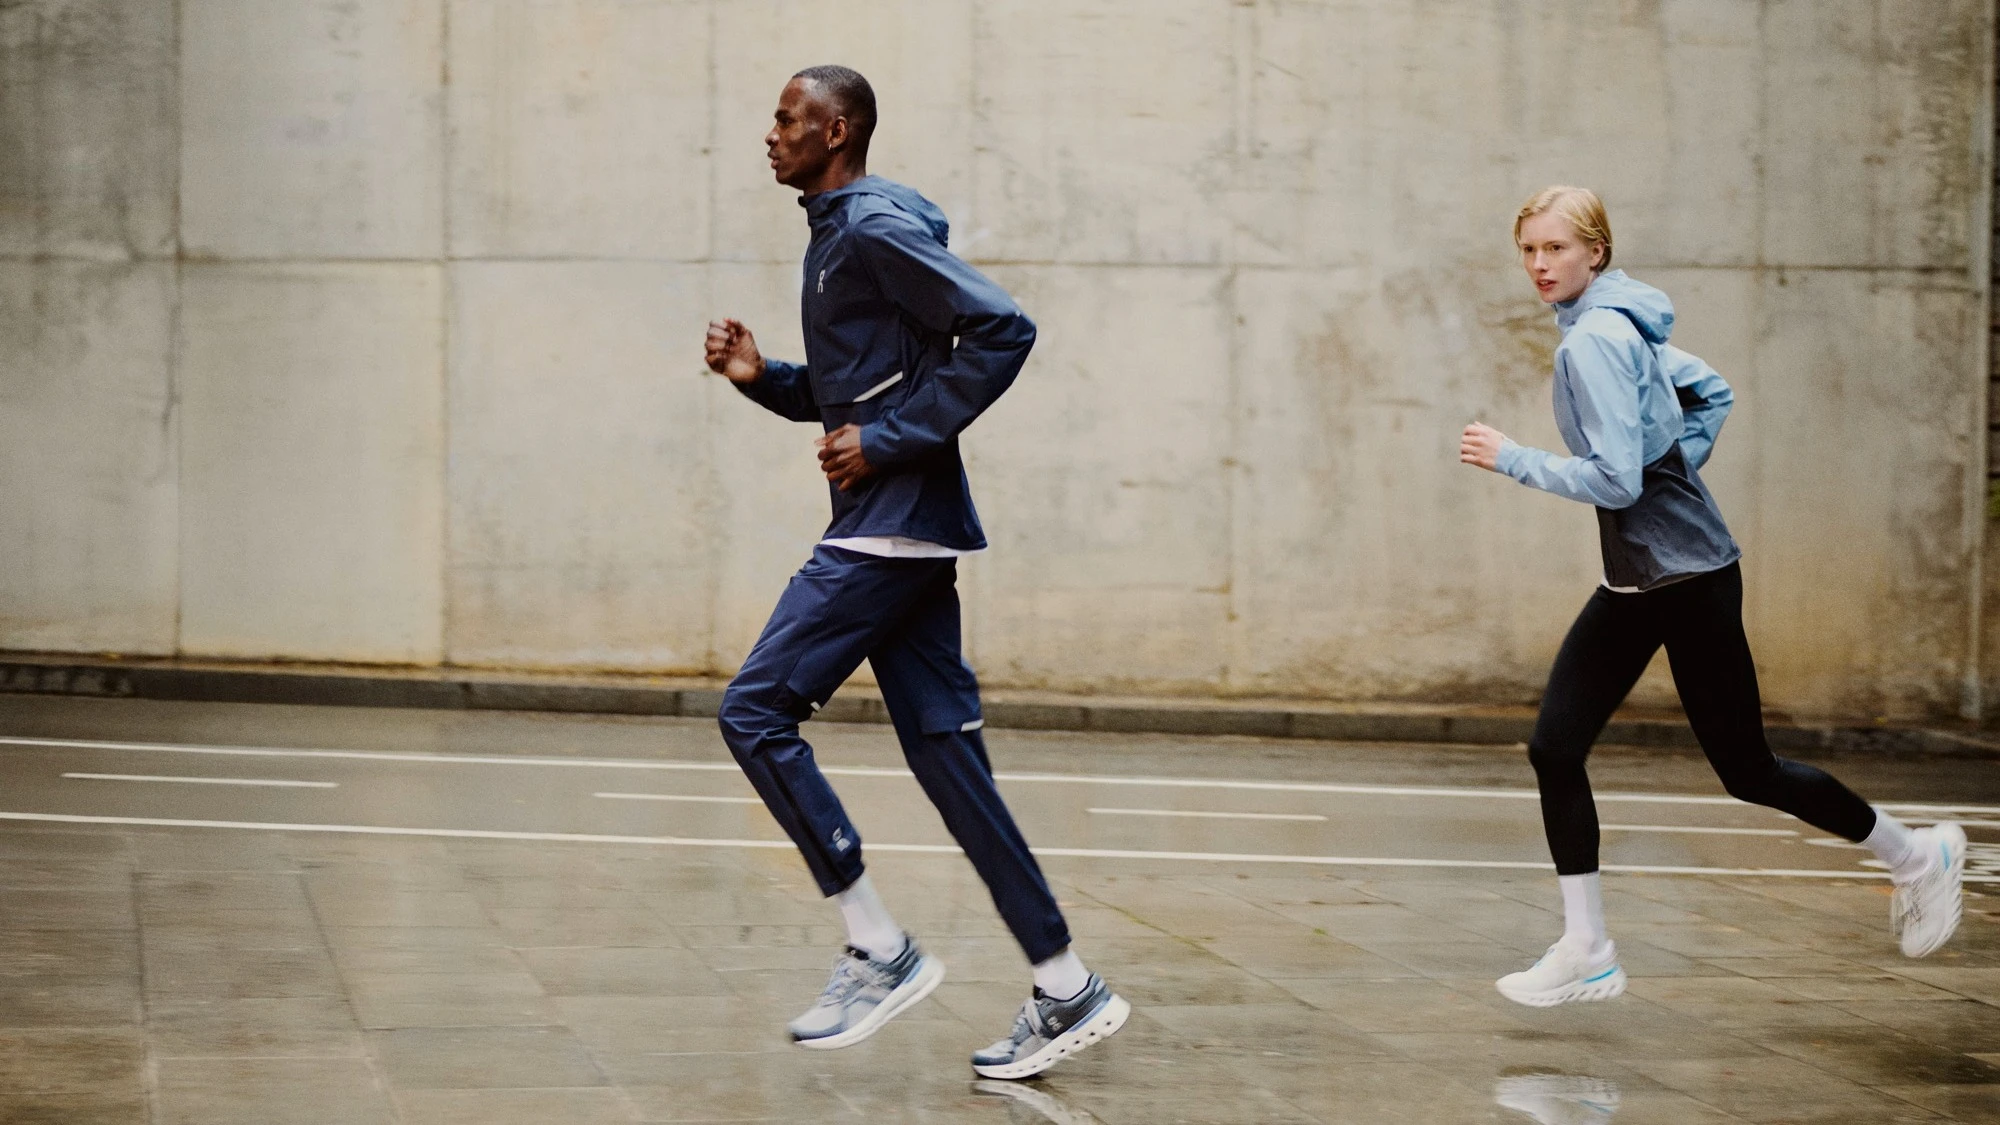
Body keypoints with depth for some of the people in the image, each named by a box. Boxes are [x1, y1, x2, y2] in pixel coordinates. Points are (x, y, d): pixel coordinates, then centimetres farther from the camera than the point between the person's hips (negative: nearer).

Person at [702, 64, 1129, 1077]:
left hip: (893, 528, -10)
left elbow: (1003, 330, -20)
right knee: (942, 747, 7)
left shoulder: (877, 228, -11)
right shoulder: (834, 234, 19)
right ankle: (1066, 990, 9)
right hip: (890, 531, 10)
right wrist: (759, 376, 10)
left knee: (755, 710, -9)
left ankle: (879, 951, -4)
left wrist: (892, 443, -19)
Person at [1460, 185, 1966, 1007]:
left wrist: (1511, 459, -19)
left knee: (1746, 771, 2)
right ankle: (1587, 953, 5)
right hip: (1633, 584, 9)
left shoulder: (1594, 341, -20)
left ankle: (1918, 856, 22)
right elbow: (1711, 393, 23)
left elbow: (1615, 480, -25)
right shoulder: (1620, 325, 10)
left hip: (1689, 578, -9)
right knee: (1555, 748, 0)